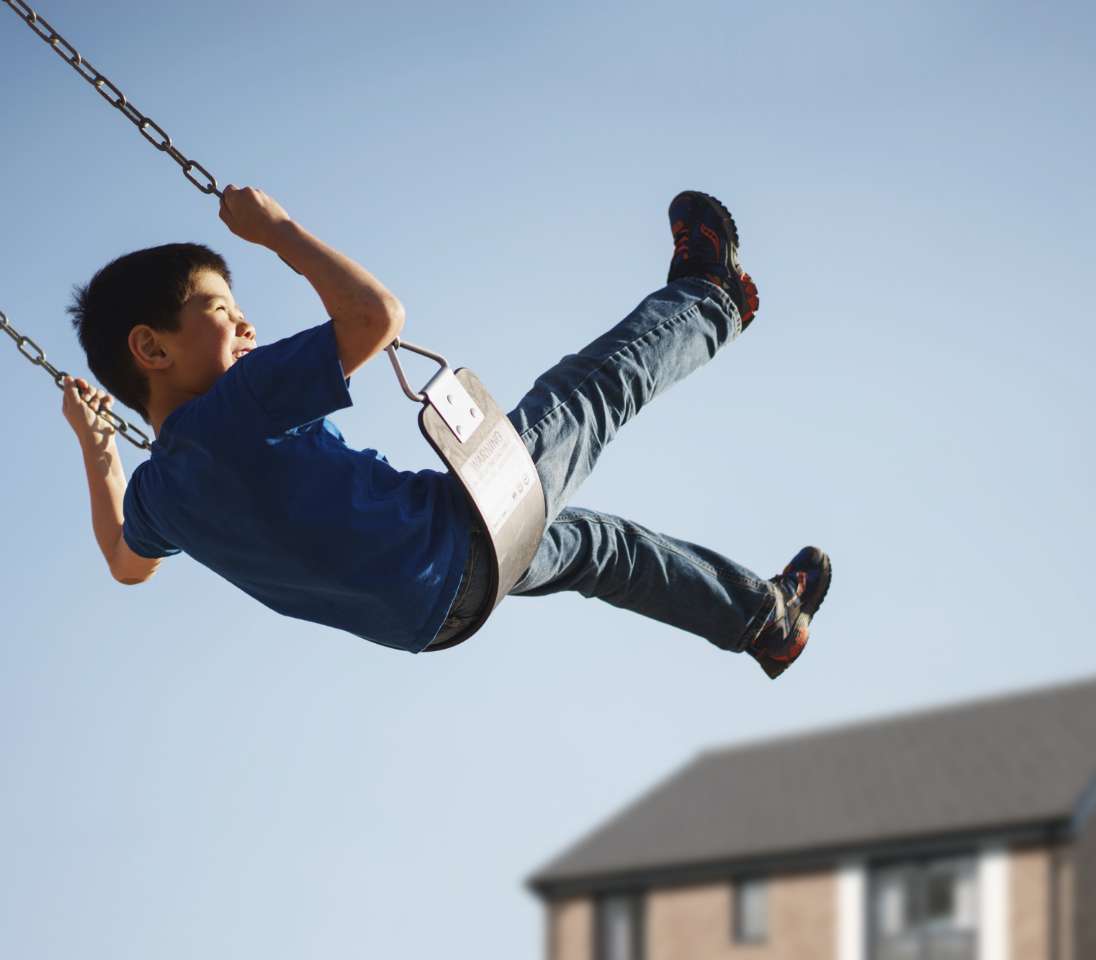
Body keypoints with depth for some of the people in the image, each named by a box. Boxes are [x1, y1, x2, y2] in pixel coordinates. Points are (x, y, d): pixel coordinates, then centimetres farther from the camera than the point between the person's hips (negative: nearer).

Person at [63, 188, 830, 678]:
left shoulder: (158, 490, -3)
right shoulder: (239, 408, -30)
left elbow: (127, 563, 20)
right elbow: (378, 313, -33)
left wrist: (95, 445, 26)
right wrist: (275, 228, -22)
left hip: (432, 610, 9)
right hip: (464, 533, -9)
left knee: (591, 541, 32)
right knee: (600, 387, 11)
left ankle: (767, 618, 49)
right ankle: (708, 301, 42)